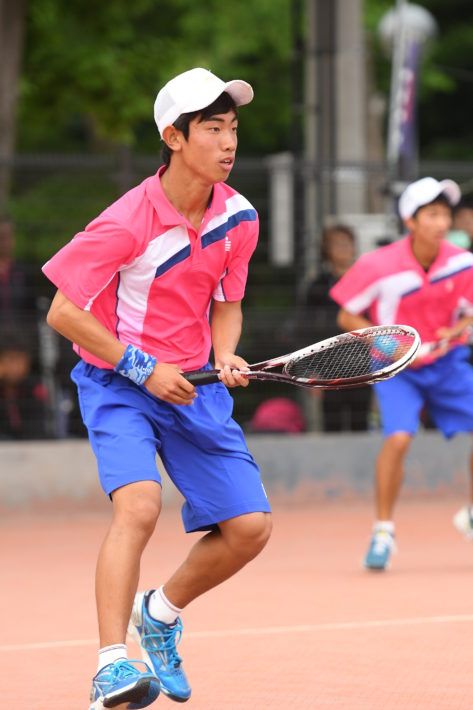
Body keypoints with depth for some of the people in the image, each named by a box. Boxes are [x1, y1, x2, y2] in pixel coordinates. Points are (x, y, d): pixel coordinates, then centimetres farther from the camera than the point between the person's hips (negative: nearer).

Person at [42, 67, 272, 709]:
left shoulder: (238, 217, -3)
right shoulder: (128, 223, -20)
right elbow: (63, 313, -15)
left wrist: (225, 356, -8)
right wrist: (142, 368, -17)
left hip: (193, 385, 6)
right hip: (116, 383, -6)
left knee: (250, 526, -4)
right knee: (139, 504, -30)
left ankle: (160, 612, 24)